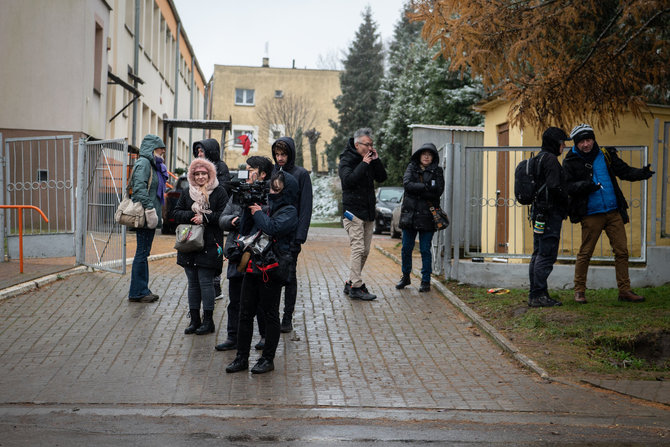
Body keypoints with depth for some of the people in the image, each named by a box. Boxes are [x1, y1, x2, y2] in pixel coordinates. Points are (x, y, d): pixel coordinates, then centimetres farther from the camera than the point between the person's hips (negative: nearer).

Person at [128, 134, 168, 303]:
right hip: (144, 217, -10)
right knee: (142, 253, -6)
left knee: (144, 252, 13)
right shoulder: (143, 163, -10)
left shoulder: (153, 165, 20)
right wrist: (149, 208, -27)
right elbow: (139, 188, -22)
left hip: (150, 218, 10)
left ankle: (142, 289, 20)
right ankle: (136, 292, 0)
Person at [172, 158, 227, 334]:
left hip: (209, 245, -5)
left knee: (205, 282, -5)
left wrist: (205, 217, -15)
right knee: (192, 283, 9)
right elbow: (176, 213, 8)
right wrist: (192, 216, -9)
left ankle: (208, 320, 4)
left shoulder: (219, 192, -2)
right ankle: (194, 320, 17)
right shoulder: (187, 193, 13)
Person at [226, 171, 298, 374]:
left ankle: (268, 358, 12)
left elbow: (273, 228, -22)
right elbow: (245, 232, 16)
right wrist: (248, 210, 4)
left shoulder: (289, 212, -4)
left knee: (270, 314, 3)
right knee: (245, 313, 8)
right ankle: (242, 357, 15)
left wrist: (257, 213, -7)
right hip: (252, 266, 7)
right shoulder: (267, 208, 16)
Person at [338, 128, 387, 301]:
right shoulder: (346, 160, -7)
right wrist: (364, 164, -20)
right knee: (358, 249, -12)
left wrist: (376, 160, -1)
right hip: (353, 210, -7)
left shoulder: (369, 159, 13)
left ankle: (351, 283, 17)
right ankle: (356, 287, -11)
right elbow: (348, 180, -22)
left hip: (368, 211, 7)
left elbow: (382, 177, 11)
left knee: (365, 251, 8)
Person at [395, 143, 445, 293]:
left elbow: (438, 191, -10)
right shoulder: (412, 168, 9)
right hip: (409, 214, 2)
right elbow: (407, 184, -9)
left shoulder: (437, 171, 5)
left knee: (425, 250, 0)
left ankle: (426, 281, 9)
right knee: (406, 248, 8)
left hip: (427, 216, -2)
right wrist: (426, 187, -17)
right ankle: (405, 277, 24)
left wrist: (417, 189, -12)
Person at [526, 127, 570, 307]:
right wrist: (569, 201, -8)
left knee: (538, 254, 11)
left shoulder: (538, 159, 19)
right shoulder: (550, 159, -11)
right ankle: (539, 295, -9)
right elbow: (554, 187, -21)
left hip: (539, 213, 10)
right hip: (550, 213, -10)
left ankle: (534, 294, 15)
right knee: (547, 254, -9)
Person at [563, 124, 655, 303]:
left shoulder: (606, 155, 8)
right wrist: (586, 186, -23)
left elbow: (624, 171, 12)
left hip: (614, 212, 4)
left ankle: (624, 290, 12)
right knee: (585, 253, 1)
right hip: (591, 214, -4)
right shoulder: (571, 162, -1)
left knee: (622, 251, 4)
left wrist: (641, 173, -6)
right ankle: (579, 290, 14)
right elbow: (566, 186, -8)